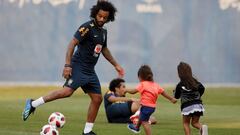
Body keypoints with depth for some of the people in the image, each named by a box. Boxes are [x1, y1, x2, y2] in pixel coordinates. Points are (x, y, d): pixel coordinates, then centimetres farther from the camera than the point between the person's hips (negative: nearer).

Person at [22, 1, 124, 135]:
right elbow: (72, 44, -17)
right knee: (68, 91, -26)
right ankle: (33, 104, -18)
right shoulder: (87, 27, -11)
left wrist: (116, 65, 32)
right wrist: (67, 65, -24)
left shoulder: (103, 32, 14)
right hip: (78, 67, -8)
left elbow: (104, 49, 31)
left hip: (90, 70, 8)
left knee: (97, 98, 3)